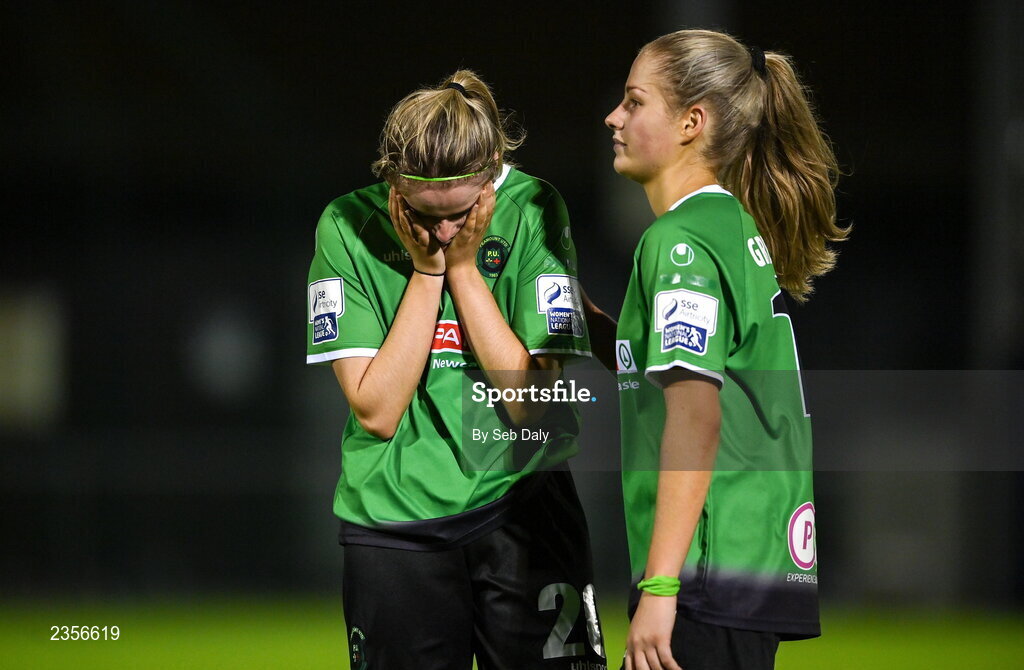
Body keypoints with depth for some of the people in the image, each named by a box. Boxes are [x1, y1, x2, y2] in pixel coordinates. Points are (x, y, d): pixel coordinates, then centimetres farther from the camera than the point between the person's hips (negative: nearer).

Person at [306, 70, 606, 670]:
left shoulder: (532, 210, -6)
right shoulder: (347, 226, -6)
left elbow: (531, 401, -11)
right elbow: (377, 411, -11)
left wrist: (464, 267, -13)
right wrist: (427, 271, -13)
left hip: (520, 503, 0)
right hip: (393, 522, 0)